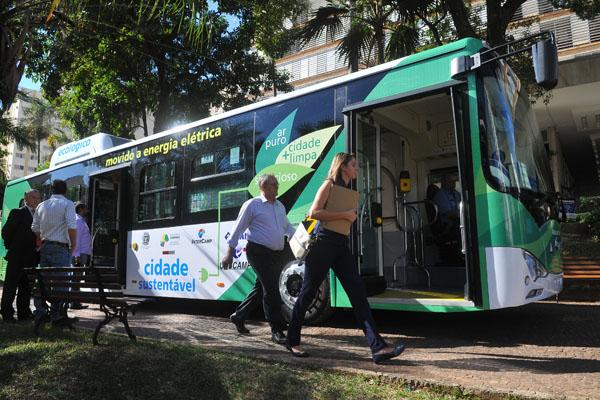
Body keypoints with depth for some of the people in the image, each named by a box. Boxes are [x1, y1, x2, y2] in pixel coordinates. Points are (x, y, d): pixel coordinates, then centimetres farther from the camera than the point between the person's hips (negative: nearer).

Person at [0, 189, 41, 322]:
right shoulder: (17, 213, -4)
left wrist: (37, 248, 4)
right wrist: (11, 247, -2)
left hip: (31, 258, 5)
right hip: (17, 257, -5)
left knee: (26, 287, 11)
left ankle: (24, 313, 19)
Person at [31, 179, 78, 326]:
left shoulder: (42, 205, 13)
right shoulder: (67, 204, -6)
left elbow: (35, 228, 14)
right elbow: (72, 227, -15)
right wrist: (73, 244, -5)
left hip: (45, 247, 6)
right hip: (60, 248, -6)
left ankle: (40, 312, 20)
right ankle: (57, 315, -5)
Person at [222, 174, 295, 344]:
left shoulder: (280, 205, 17)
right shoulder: (252, 205, -4)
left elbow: (288, 227, 26)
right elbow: (238, 229, -3)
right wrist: (230, 253, -5)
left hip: (278, 254, 7)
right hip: (259, 252, -7)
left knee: (262, 288, 12)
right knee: (271, 290, -11)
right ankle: (277, 330, -3)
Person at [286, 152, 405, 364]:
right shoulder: (329, 184, -3)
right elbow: (314, 213, -16)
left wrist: (352, 215, 9)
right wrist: (344, 214, -14)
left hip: (341, 245, 7)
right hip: (323, 243, -7)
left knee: (358, 293, -4)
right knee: (307, 293, 3)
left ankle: (378, 347, -8)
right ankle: (292, 341, 19)